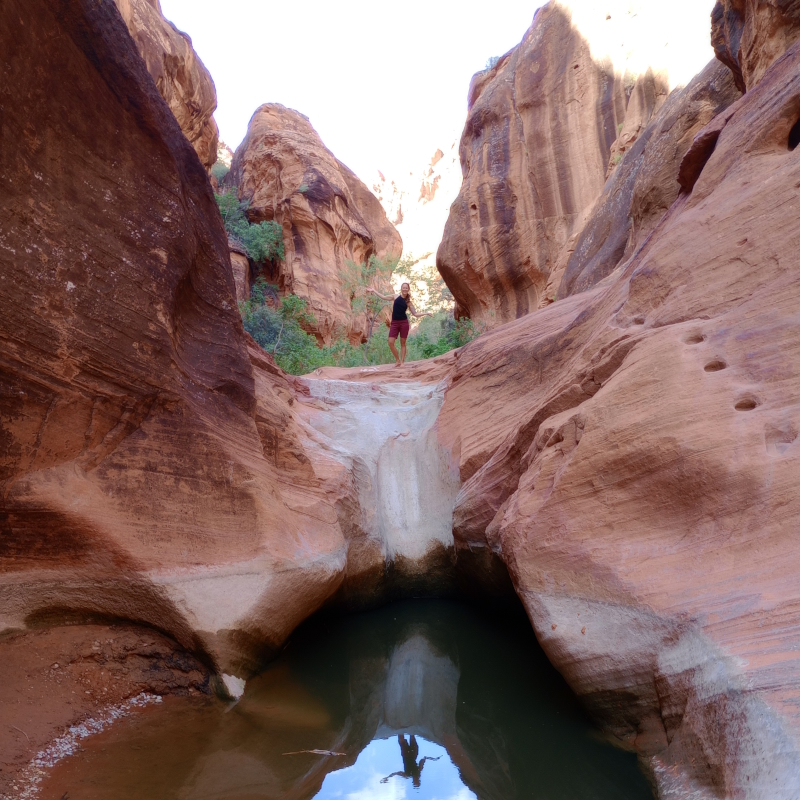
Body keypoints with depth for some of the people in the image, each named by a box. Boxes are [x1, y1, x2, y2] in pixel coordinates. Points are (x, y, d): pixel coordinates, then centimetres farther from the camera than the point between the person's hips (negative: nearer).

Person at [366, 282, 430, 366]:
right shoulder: (396, 297, 7)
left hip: (404, 322, -1)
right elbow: (383, 297, 13)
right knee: (391, 342, -9)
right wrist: (373, 290, 14)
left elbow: (415, 314, 9)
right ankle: (398, 360, 6)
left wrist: (425, 314, -1)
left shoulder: (408, 302, 6)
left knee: (403, 343, 2)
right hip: (394, 323, 1)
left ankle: (402, 362, 8)